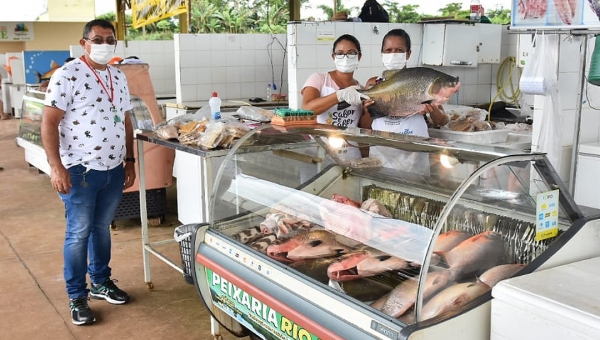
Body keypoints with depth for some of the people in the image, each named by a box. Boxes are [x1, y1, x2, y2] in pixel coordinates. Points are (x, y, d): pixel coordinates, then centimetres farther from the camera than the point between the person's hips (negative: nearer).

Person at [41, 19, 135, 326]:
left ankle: (101, 282, 34)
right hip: (80, 171, -6)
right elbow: (49, 123, -13)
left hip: (113, 169, 6)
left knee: (102, 228, 17)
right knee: (78, 233, 4)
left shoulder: (118, 77, 9)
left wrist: (129, 160, 12)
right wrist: (56, 166, -19)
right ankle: (77, 296, 18)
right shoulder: (67, 75, -11)